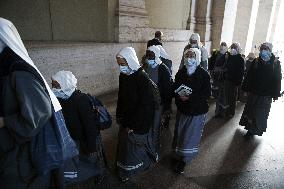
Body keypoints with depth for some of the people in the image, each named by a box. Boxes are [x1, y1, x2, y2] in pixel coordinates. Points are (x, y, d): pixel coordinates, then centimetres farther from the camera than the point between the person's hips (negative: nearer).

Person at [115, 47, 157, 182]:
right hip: (126, 119, 6)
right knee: (124, 143, 15)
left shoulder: (143, 78, -23)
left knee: (133, 144, 8)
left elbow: (145, 106, -22)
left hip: (139, 123, -6)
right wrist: (119, 115, 10)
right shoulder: (123, 76, -1)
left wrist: (132, 125, -18)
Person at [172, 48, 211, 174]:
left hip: (197, 112, -4)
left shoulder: (203, 74, -12)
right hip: (182, 110, 4)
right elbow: (175, 88, 5)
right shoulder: (181, 72, -1)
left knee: (190, 137, 6)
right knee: (179, 134, 15)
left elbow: (207, 94, -14)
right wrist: (179, 95, -17)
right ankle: (178, 155, 36)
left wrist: (190, 98, -23)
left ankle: (184, 160, 26)